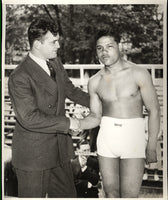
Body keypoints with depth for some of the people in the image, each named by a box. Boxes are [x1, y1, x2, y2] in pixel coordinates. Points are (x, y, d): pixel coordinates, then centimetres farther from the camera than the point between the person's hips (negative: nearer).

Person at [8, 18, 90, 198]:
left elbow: (70, 90, 22)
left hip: (60, 150, 8)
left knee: (68, 194, 17)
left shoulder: (55, 63, 6)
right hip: (33, 156, -8)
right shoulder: (19, 78, -21)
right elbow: (29, 118, -27)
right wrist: (66, 123, -22)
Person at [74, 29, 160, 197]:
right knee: (110, 191, 12)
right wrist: (75, 124, -11)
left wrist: (151, 147, -5)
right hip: (106, 137, 3)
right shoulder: (95, 82, 2)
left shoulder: (139, 74, -7)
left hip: (133, 136, -3)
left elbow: (154, 110, -3)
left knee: (129, 195, -3)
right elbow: (95, 117, 9)